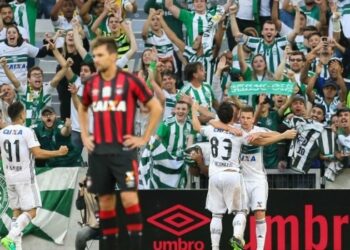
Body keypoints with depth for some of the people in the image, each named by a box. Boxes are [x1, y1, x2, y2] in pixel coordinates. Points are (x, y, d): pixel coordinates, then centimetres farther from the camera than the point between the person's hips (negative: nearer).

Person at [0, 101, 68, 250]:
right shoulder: (27, 132, -13)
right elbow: (38, 153, -19)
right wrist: (59, 153, -10)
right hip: (25, 177, -6)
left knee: (17, 211, 13)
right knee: (30, 212, -2)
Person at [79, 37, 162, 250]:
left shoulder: (130, 81, -7)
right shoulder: (92, 84, 8)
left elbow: (156, 108, -3)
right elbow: (83, 109, 28)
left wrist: (144, 138, -4)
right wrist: (84, 136, 16)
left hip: (123, 149, -5)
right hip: (98, 150, 5)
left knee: (129, 197, -14)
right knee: (105, 200, 7)